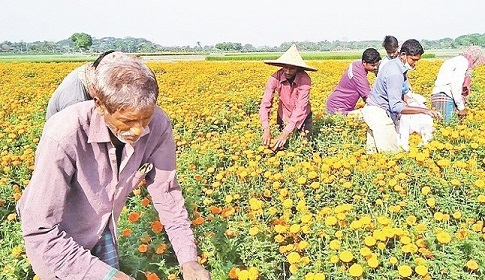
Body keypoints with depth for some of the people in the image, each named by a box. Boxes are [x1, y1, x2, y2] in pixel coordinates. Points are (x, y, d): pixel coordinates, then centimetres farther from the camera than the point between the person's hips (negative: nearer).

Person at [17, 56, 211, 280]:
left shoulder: (158, 126, -24)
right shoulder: (63, 137, -38)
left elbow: (167, 195, -14)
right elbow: (40, 230, -34)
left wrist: (188, 260, -20)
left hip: (102, 229, 4)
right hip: (56, 238, -3)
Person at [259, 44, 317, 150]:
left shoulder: (305, 80, -30)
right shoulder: (275, 78, -26)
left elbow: (301, 107, -36)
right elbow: (265, 103, -30)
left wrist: (286, 132, -46)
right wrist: (266, 129, -45)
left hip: (302, 116, -1)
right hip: (284, 114, 1)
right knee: (282, 145, 4)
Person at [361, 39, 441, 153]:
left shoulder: (394, 64, 9)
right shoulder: (395, 73, -23)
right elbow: (396, 106, -28)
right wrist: (424, 110, -28)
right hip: (378, 114, -11)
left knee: (372, 152, 10)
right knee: (392, 153, -14)